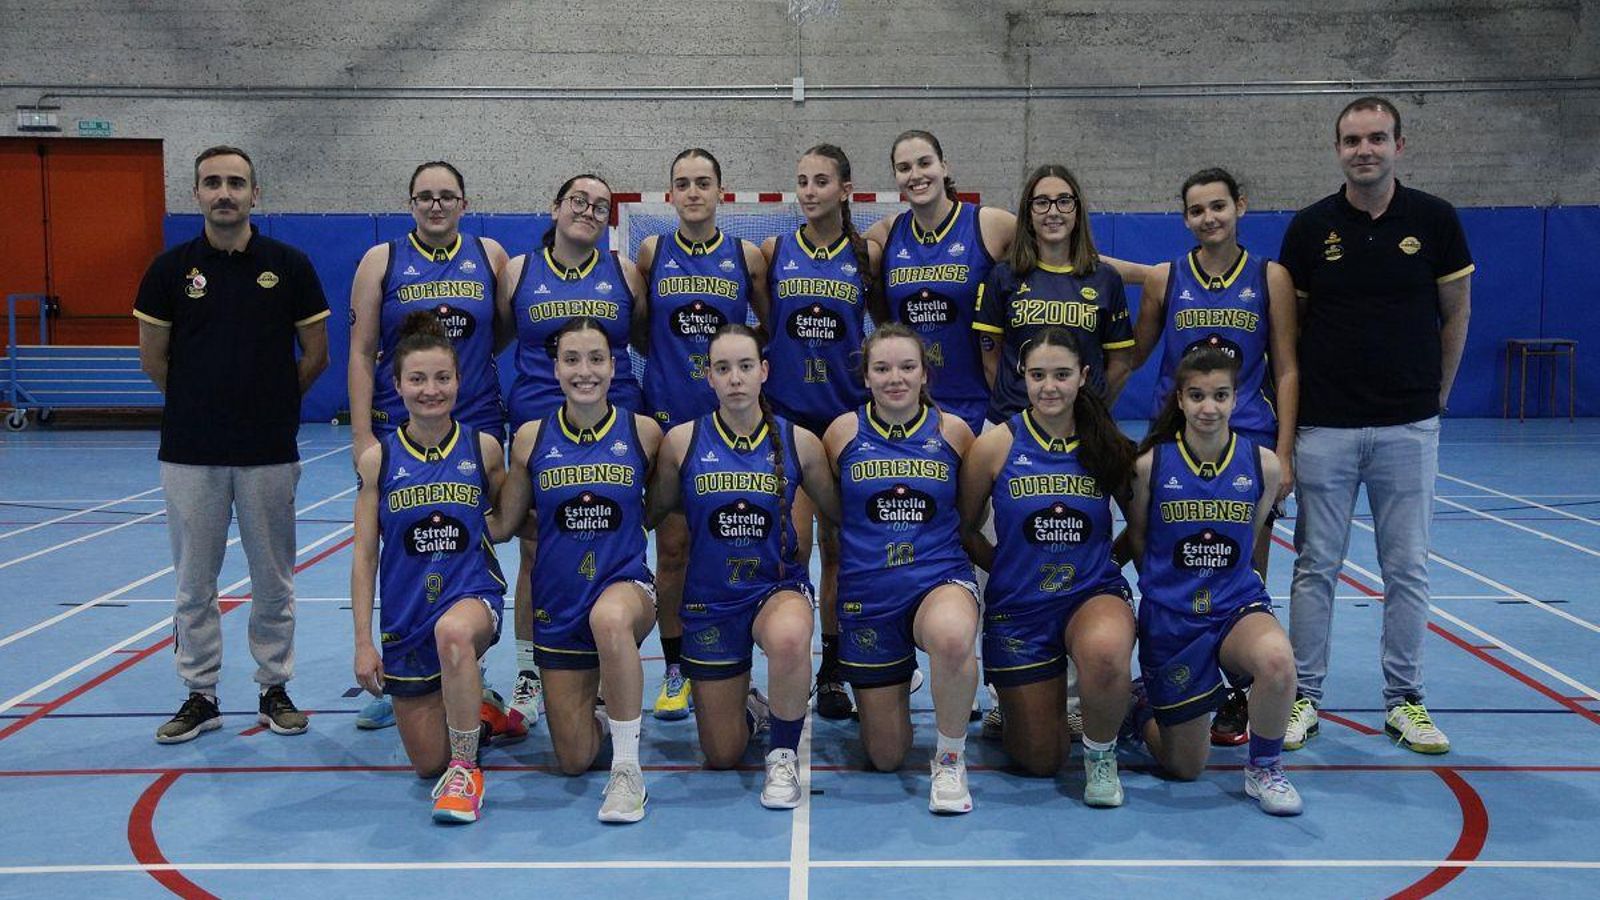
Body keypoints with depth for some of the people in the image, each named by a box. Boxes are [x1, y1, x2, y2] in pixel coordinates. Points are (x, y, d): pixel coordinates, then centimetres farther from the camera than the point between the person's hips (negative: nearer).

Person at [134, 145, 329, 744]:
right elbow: (152, 359, 7)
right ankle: (200, 696, 19)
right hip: (190, 452, 1)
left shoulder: (289, 266, -1)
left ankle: (275, 689, 20)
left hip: (269, 451, -1)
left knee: (273, 580, 8)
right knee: (194, 583, 7)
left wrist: (269, 403, 9)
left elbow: (316, 355, 4)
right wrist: (203, 402, 10)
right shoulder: (170, 268, 1)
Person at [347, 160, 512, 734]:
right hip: (398, 429, -1)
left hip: (476, 427, 1)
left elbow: (508, 327, 17)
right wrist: (362, 435, -7)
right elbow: (361, 354, -1)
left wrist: (468, 358, 1)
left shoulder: (489, 255, 6)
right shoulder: (382, 261, 2)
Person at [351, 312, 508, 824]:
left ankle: (465, 771, -23)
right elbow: (364, 556, -1)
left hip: (474, 593, -2)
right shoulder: (377, 460, -3)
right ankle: (471, 708, 43)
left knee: (452, 633, -41)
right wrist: (363, 643, -4)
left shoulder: (484, 449, -3)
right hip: (405, 614, 2)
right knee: (427, 763, 7)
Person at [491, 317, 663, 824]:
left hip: (625, 584, -2)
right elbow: (502, 526, 5)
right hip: (558, 605, 2)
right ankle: (598, 713, 43)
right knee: (573, 762, 5)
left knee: (610, 618, -42)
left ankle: (627, 772, -25)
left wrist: (619, 521, -5)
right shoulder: (532, 438, -2)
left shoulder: (642, 432, -4)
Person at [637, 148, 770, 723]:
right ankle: (675, 670, 12)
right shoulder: (652, 252, 2)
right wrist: (668, 357, 1)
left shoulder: (747, 256, 2)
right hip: (668, 417, 0)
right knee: (672, 547, 2)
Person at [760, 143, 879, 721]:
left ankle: (832, 671, 19)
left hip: (848, 415, 1)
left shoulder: (867, 254, 3)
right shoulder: (774, 251, 3)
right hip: (786, 414, 0)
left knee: (838, 547, 7)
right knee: (791, 547, -9)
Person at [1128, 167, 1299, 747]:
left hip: (1249, 443, 0)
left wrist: (1283, 454, -3)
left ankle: (1236, 697, 14)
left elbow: (1286, 370, 3)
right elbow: (1134, 355, 13)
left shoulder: (1270, 277, 4)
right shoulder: (1164, 278, 6)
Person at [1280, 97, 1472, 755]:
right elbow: (1290, 323, 7)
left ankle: (1405, 701, 18)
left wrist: (1436, 394, 10)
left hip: (1408, 427, 0)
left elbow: (1456, 312, 9)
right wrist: (1293, 403, 6)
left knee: (1407, 570, 6)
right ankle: (1304, 696, 15)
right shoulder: (1311, 226, 0)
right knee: (1316, 567, 6)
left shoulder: (1435, 220, 0)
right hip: (1324, 426, 0)